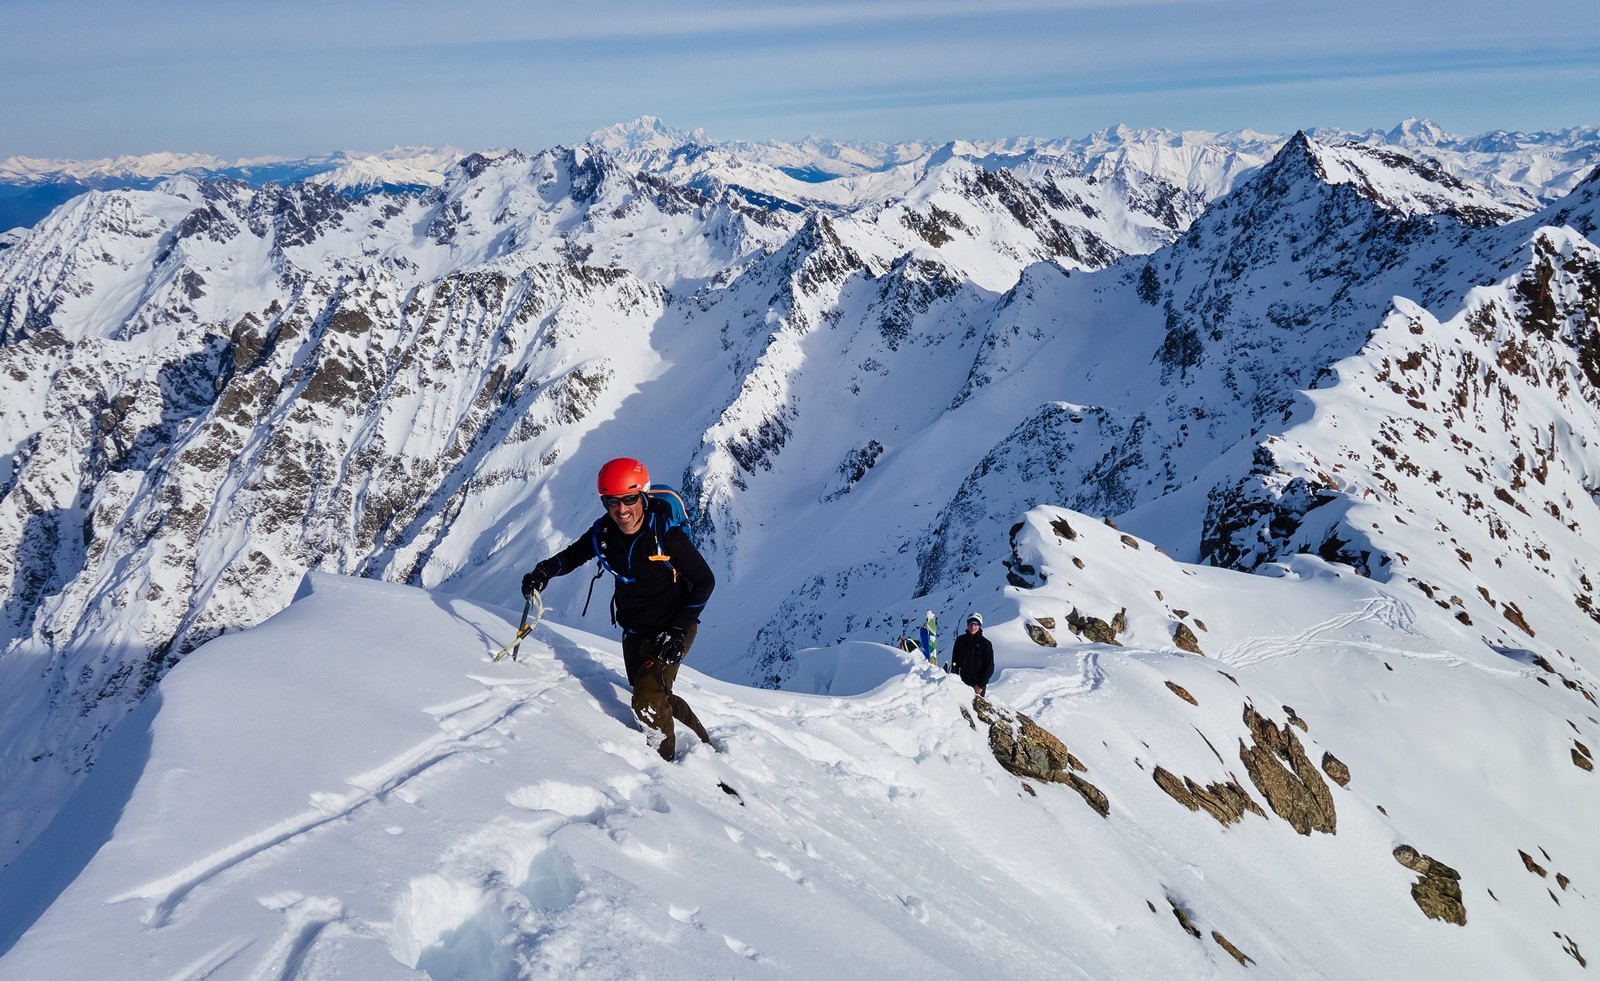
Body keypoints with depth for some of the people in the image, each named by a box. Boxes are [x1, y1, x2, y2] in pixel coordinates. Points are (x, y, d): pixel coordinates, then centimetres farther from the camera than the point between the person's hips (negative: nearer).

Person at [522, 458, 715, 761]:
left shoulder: (666, 534, -24)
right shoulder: (603, 532, -10)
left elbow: (705, 581, -14)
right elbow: (573, 555, 9)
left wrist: (678, 630, -20)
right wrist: (544, 571, -13)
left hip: (672, 630, -6)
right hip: (634, 631, 6)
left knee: (648, 702, -20)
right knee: (655, 699, 17)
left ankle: (666, 760, 2)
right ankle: (703, 744, 37)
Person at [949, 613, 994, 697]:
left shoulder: (985, 644, -3)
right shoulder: (960, 640, 5)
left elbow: (989, 667, -3)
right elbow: (955, 662, 11)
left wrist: (981, 685, -8)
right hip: (963, 682, 3)